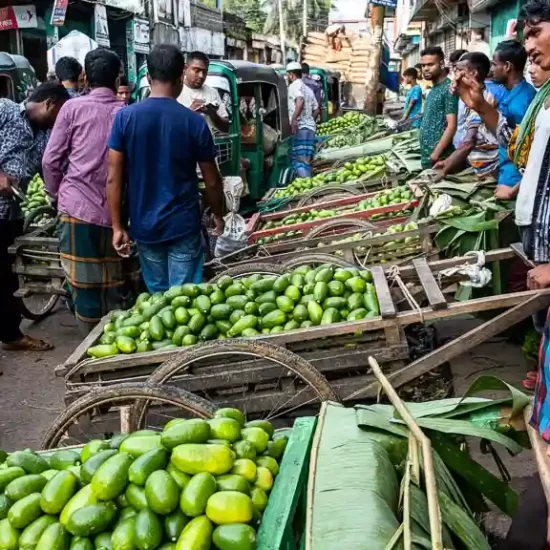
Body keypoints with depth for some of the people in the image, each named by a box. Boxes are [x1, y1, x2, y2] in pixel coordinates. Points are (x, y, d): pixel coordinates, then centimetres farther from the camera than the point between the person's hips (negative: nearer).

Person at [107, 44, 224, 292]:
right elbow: (212, 181, -2)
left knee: (157, 296, 17)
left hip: (144, 226, 2)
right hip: (183, 225, -2)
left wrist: (117, 226, 3)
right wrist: (218, 215, 15)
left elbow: (114, 178, -5)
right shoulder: (194, 121, -8)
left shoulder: (125, 117, -5)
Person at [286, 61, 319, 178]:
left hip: (300, 128, -9)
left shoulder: (294, 86, -5)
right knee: (306, 160, 10)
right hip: (310, 128, 9)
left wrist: (294, 119, -31)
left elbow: (300, 100, -25)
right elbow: (316, 109, 24)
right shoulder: (307, 89, 21)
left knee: (299, 161, -12)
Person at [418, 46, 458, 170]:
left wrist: (435, 155, -20)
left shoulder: (448, 89, -12)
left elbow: (451, 126, -18)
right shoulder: (433, 90, 15)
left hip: (439, 159, -9)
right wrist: (426, 155, 15)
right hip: (426, 157, 9)